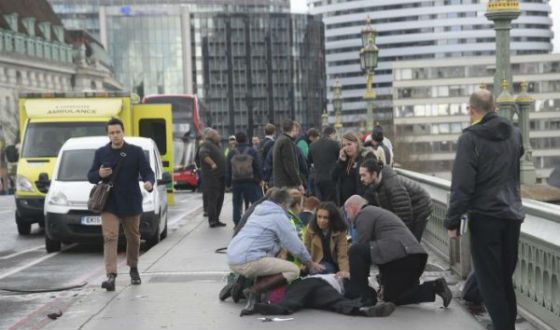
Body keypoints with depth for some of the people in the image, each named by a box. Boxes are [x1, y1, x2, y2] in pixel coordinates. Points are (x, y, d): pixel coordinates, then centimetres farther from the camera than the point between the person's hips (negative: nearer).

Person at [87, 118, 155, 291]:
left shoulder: (136, 152, 1)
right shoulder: (101, 153, 7)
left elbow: (147, 172, -5)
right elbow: (90, 176, 11)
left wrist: (149, 182, -28)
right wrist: (99, 174, -13)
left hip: (131, 203, 0)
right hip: (109, 204, 0)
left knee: (133, 237, 13)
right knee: (110, 237, -13)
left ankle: (133, 269, 36)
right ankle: (111, 276, -19)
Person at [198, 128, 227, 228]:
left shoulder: (215, 145, 22)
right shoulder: (206, 144, -9)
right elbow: (203, 154, -28)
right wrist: (212, 164, -30)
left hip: (220, 177, 10)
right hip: (212, 177, -10)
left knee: (219, 199, 12)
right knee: (212, 198, -9)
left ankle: (216, 219, 19)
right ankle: (212, 220, -9)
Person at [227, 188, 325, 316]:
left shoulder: (258, 211, 24)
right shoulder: (279, 216, -1)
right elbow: (295, 245, 2)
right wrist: (310, 263, 17)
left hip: (232, 259, 9)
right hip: (248, 261, -9)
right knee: (293, 271, -5)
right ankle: (254, 291, -17)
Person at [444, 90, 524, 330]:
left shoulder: (470, 138, -12)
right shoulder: (514, 133, 8)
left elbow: (462, 184, -15)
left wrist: (453, 221, -10)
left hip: (485, 216, -6)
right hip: (512, 215, 6)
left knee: (489, 281, 0)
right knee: (505, 278, 16)